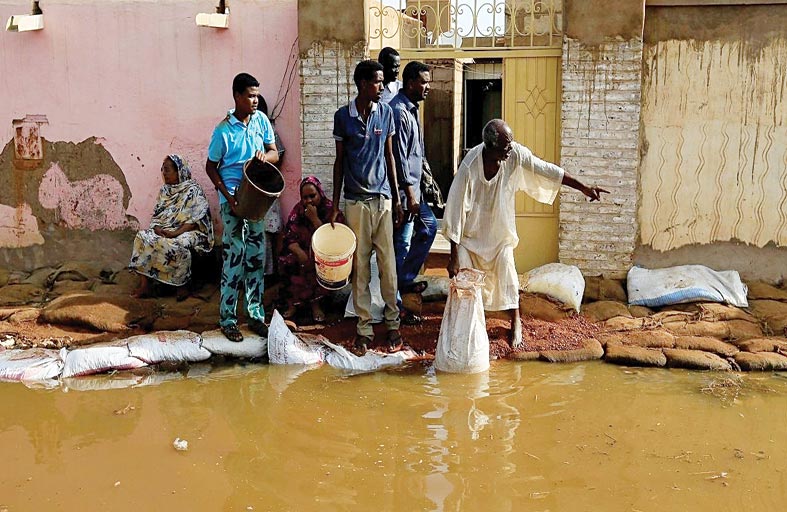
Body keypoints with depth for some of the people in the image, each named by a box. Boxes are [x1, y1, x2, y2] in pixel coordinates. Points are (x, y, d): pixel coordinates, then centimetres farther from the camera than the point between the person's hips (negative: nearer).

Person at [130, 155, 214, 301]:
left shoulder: (193, 190, -6)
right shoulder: (164, 191, 15)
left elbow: (195, 219, -13)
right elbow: (156, 215, 15)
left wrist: (175, 233, -23)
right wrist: (157, 228, -8)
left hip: (188, 232, -6)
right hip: (164, 231, 6)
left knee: (175, 244, -37)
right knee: (143, 237, -20)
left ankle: (182, 285, -16)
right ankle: (144, 285, -23)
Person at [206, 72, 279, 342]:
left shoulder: (261, 120, 3)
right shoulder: (223, 130, -10)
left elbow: (275, 153, 9)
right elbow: (211, 167, -3)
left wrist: (264, 156, -15)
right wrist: (229, 197, -14)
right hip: (232, 201, -5)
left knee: (257, 257, 9)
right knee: (234, 258, -3)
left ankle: (256, 316, 20)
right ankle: (227, 319, 8)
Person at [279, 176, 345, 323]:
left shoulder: (331, 210, -7)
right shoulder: (298, 209, 2)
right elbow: (289, 237, -4)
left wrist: (314, 219, -21)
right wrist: (300, 253, -25)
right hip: (302, 251, 3)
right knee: (286, 261, -27)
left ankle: (315, 303, -16)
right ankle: (293, 303, -15)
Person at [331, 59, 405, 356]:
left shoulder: (386, 112, 4)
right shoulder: (342, 116, -1)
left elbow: (389, 156, 10)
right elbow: (339, 161, 5)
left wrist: (397, 198, 9)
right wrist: (335, 204, 3)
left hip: (382, 198, 1)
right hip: (355, 200, -1)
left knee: (388, 263, 2)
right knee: (360, 265, 4)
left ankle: (393, 323, 14)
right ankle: (364, 328, 13)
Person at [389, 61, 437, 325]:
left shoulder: (411, 108, 12)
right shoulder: (399, 112, -19)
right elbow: (398, 157, -22)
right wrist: (410, 194, -21)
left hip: (412, 186, 11)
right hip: (404, 189, -11)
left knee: (429, 226, 22)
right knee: (402, 244, -5)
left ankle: (405, 279, 30)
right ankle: (394, 305, 4)